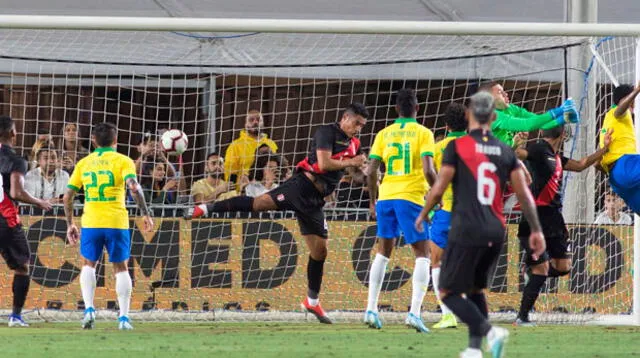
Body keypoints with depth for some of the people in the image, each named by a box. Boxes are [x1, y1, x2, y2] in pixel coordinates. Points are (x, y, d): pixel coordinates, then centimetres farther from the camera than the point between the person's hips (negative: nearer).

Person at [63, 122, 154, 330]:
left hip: (90, 223, 2)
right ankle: (123, 317, 4)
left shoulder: (84, 163, 10)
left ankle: (89, 308, -1)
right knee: (121, 268, 11)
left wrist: (70, 224, 18)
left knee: (89, 264, 18)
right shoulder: (122, 161, 1)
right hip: (117, 223, -2)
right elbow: (134, 188, -15)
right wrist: (145, 214, -9)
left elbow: (68, 196, 10)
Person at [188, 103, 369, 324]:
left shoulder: (354, 144, 19)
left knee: (319, 250, 7)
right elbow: (324, 163, -17)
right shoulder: (327, 132, -5)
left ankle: (312, 301, 19)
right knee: (262, 202, -28)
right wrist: (350, 163, -6)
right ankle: (206, 209, -22)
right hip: (302, 185, -7)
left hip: (315, 200, 7)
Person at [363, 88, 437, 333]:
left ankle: (371, 310, 11)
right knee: (422, 255, 3)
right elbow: (428, 170, -12)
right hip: (412, 198, -4)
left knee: (383, 253, 18)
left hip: (386, 196, 4)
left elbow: (372, 170, 4)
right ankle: (414, 312, -12)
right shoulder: (423, 133, -1)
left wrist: (373, 200, 16)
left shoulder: (384, 134, 9)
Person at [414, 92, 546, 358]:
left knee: (449, 292, 2)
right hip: (496, 233, 5)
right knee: (475, 288, 22)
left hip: (466, 231, -5)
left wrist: (423, 216, 12)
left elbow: (438, 190, -5)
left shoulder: (457, 147, -4)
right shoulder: (505, 152, 9)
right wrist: (536, 230, 15)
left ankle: (489, 331, -18)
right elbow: (524, 194, 8)